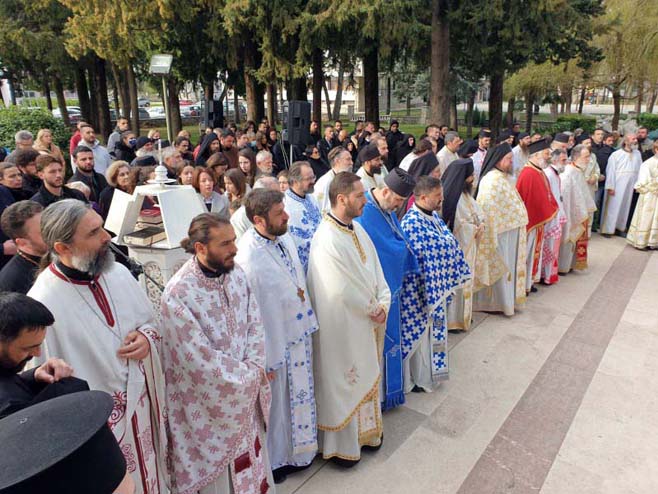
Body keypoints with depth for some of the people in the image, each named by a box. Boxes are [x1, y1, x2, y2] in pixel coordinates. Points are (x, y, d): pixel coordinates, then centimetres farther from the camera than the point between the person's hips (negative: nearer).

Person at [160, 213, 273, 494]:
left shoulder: (236, 274, -5)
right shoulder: (178, 293, -24)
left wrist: (253, 367, -14)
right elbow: (200, 357, -22)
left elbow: (255, 324, 0)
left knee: (251, 462, 23)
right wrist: (250, 374, -13)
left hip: (246, 394, 5)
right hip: (209, 400, -5)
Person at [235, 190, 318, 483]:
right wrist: (265, 358, -15)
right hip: (274, 343, -7)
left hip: (299, 334, 7)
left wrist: (309, 324, 12)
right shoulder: (248, 258, -28)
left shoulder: (285, 238, -3)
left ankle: (298, 450, 49)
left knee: (299, 395, 24)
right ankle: (276, 458, 41)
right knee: (276, 403, 15)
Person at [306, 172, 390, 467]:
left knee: (366, 377, 23)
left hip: (365, 320, 9)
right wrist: (372, 310, -8)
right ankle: (340, 445, 32)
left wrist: (383, 304, -7)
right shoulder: (327, 241, -27)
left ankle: (365, 431, 45)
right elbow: (343, 291, -23)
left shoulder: (356, 228, 1)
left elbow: (374, 268, 6)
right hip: (342, 326, -9)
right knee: (342, 383, 10)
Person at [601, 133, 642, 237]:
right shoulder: (616, 154, -7)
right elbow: (610, 171, -8)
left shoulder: (637, 154, 6)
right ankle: (607, 229, 6)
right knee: (613, 207, -1)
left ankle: (620, 228, 20)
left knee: (625, 207, 10)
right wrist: (610, 186, -12)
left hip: (630, 186, 4)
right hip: (617, 185, -4)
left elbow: (639, 169, 7)